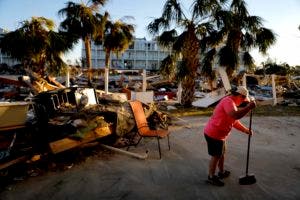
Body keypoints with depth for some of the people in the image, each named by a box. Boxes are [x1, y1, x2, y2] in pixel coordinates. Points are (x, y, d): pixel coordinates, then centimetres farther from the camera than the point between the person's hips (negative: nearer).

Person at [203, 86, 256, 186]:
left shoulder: (231, 102, 15)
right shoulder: (228, 101, -19)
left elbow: (234, 121, 21)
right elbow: (235, 115, -37)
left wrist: (245, 130, 17)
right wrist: (249, 107, -30)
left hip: (219, 133, 11)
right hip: (214, 134, -11)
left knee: (221, 153, 24)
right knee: (216, 156, 3)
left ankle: (222, 172, 43)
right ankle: (211, 177, 20)